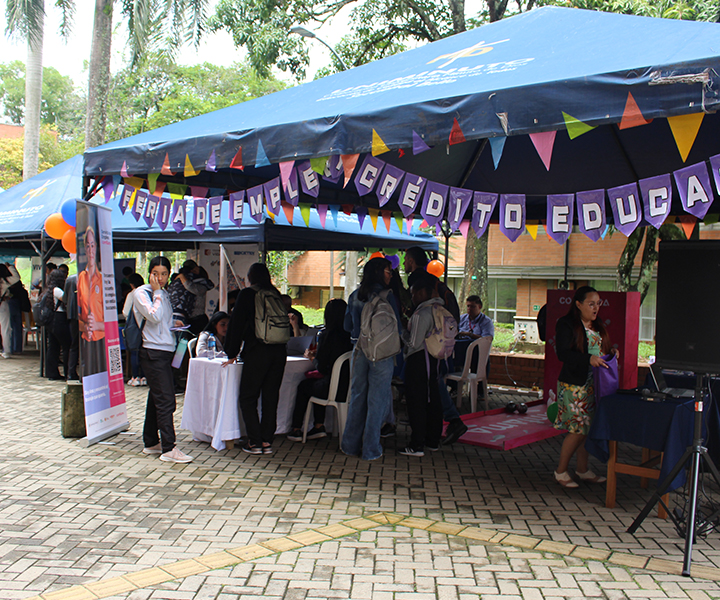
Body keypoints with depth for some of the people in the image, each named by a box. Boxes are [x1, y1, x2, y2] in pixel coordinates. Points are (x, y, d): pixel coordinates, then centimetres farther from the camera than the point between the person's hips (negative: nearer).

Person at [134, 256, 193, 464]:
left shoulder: (164, 294, 17)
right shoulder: (142, 293, -6)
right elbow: (154, 316, -22)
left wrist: (173, 324, 8)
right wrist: (157, 292, -13)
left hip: (165, 351, 9)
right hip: (153, 353, -9)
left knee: (156, 398, 13)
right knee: (166, 400, -12)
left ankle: (151, 443, 22)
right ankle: (168, 448, -11)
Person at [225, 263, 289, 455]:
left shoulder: (247, 294, -2)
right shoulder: (277, 295, 12)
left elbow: (236, 324, -1)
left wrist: (232, 354, 5)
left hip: (257, 352, -5)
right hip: (279, 352, 5)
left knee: (247, 398, 4)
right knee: (271, 397, 10)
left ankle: (255, 442, 0)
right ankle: (267, 441, 11)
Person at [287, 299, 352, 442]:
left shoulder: (326, 335, -15)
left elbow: (321, 367, -9)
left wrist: (311, 356, 11)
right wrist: (317, 354, 22)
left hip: (334, 389, -6)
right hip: (349, 386, 6)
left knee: (303, 386, 23)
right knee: (313, 382, 31)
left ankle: (296, 429, 32)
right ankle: (319, 425, 30)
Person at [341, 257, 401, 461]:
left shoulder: (355, 296, 6)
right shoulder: (387, 296, -9)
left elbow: (348, 326, 12)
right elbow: (395, 327, -7)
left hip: (359, 350, 5)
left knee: (357, 397, 15)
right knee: (377, 400, 4)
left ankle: (350, 444, 23)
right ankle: (370, 449, 9)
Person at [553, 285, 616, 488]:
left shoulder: (598, 326, 15)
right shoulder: (567, 324, -9)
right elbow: (563, 353, -17)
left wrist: (611, 352, 3)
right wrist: (589, 359, -27)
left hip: (594, 385, 8)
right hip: (574, 384, -8)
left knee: (587, 428, 12)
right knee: (578, 429, -8)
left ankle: (582, 469, 24)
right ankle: (561, 471, 6)